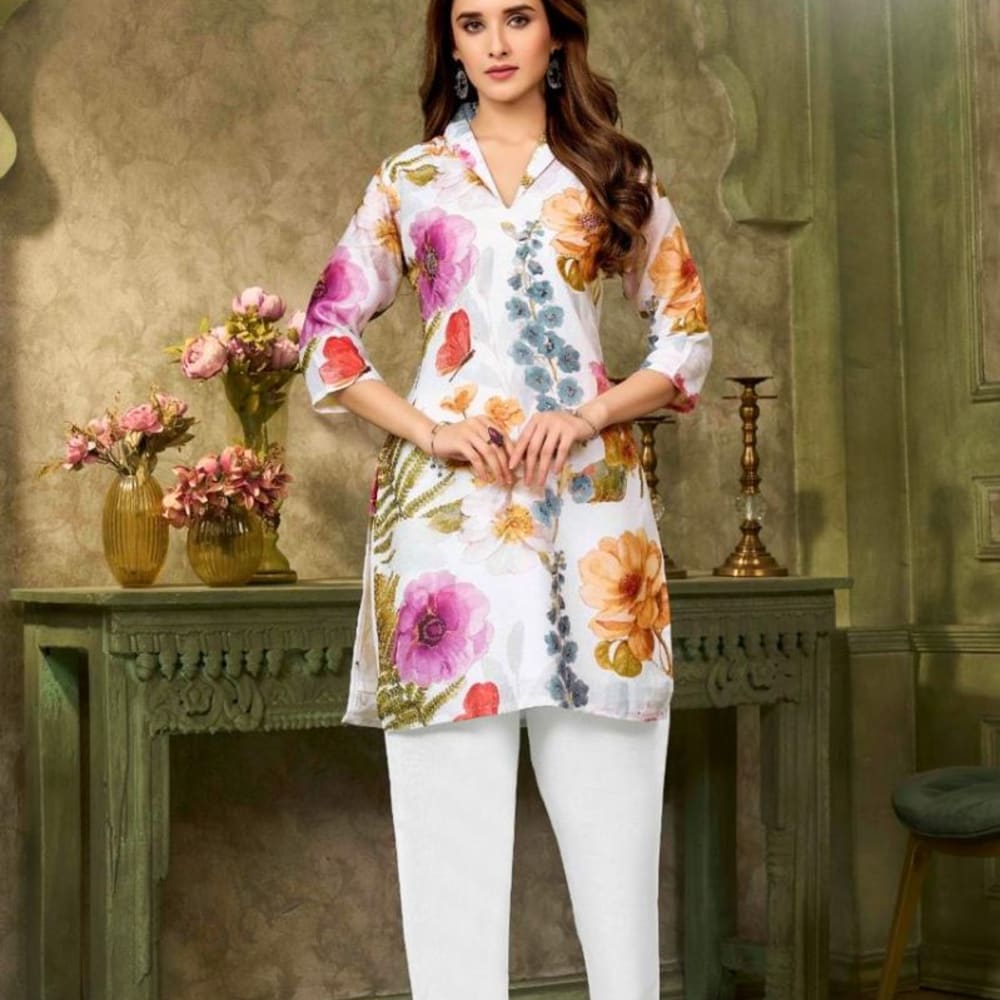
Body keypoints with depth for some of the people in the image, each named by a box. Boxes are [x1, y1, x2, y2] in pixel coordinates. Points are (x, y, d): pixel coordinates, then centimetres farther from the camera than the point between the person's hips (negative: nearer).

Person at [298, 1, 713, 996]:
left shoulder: (619, 175, 15)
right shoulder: (409, 179, 14)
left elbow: (686, 334, 13)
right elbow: (329, 333, 13)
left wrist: (589, 416, -5)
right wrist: (425, 430, -4)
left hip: (588, 490, 0)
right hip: (447, 495, 0)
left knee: (606, 795, -2)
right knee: (454, 794, -3)